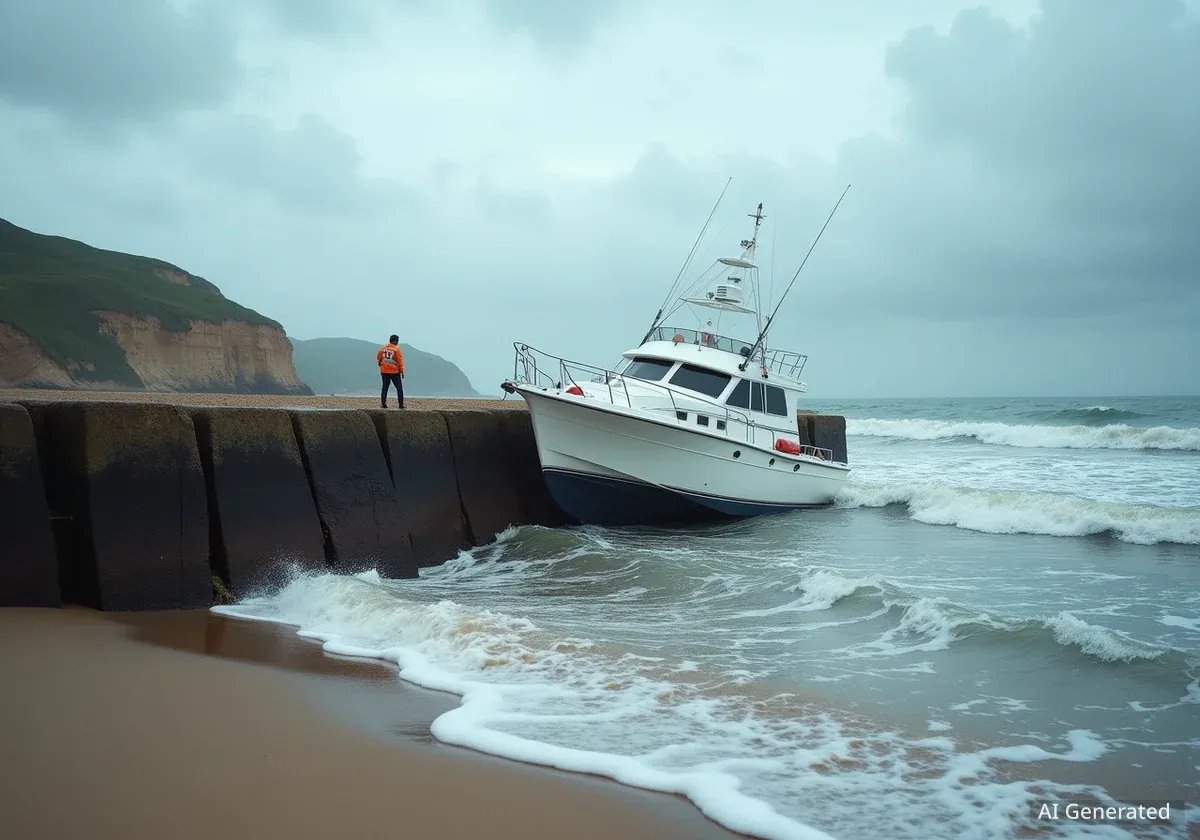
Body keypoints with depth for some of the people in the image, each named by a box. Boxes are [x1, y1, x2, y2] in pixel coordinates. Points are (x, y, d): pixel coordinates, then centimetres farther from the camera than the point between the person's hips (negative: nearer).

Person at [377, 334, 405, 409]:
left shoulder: (383, 348, 6)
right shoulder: (396, 349, -8)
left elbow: (378, 358, 13)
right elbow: (400, 361, -9)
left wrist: (380, 365, 27)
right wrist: (402, 372, -4)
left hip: (384, 371, 4)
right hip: (394, 372, -4)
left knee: (385, 388, 11)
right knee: (399, 388, 5)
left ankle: (383, 403, 6)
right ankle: (401, 404, 0)